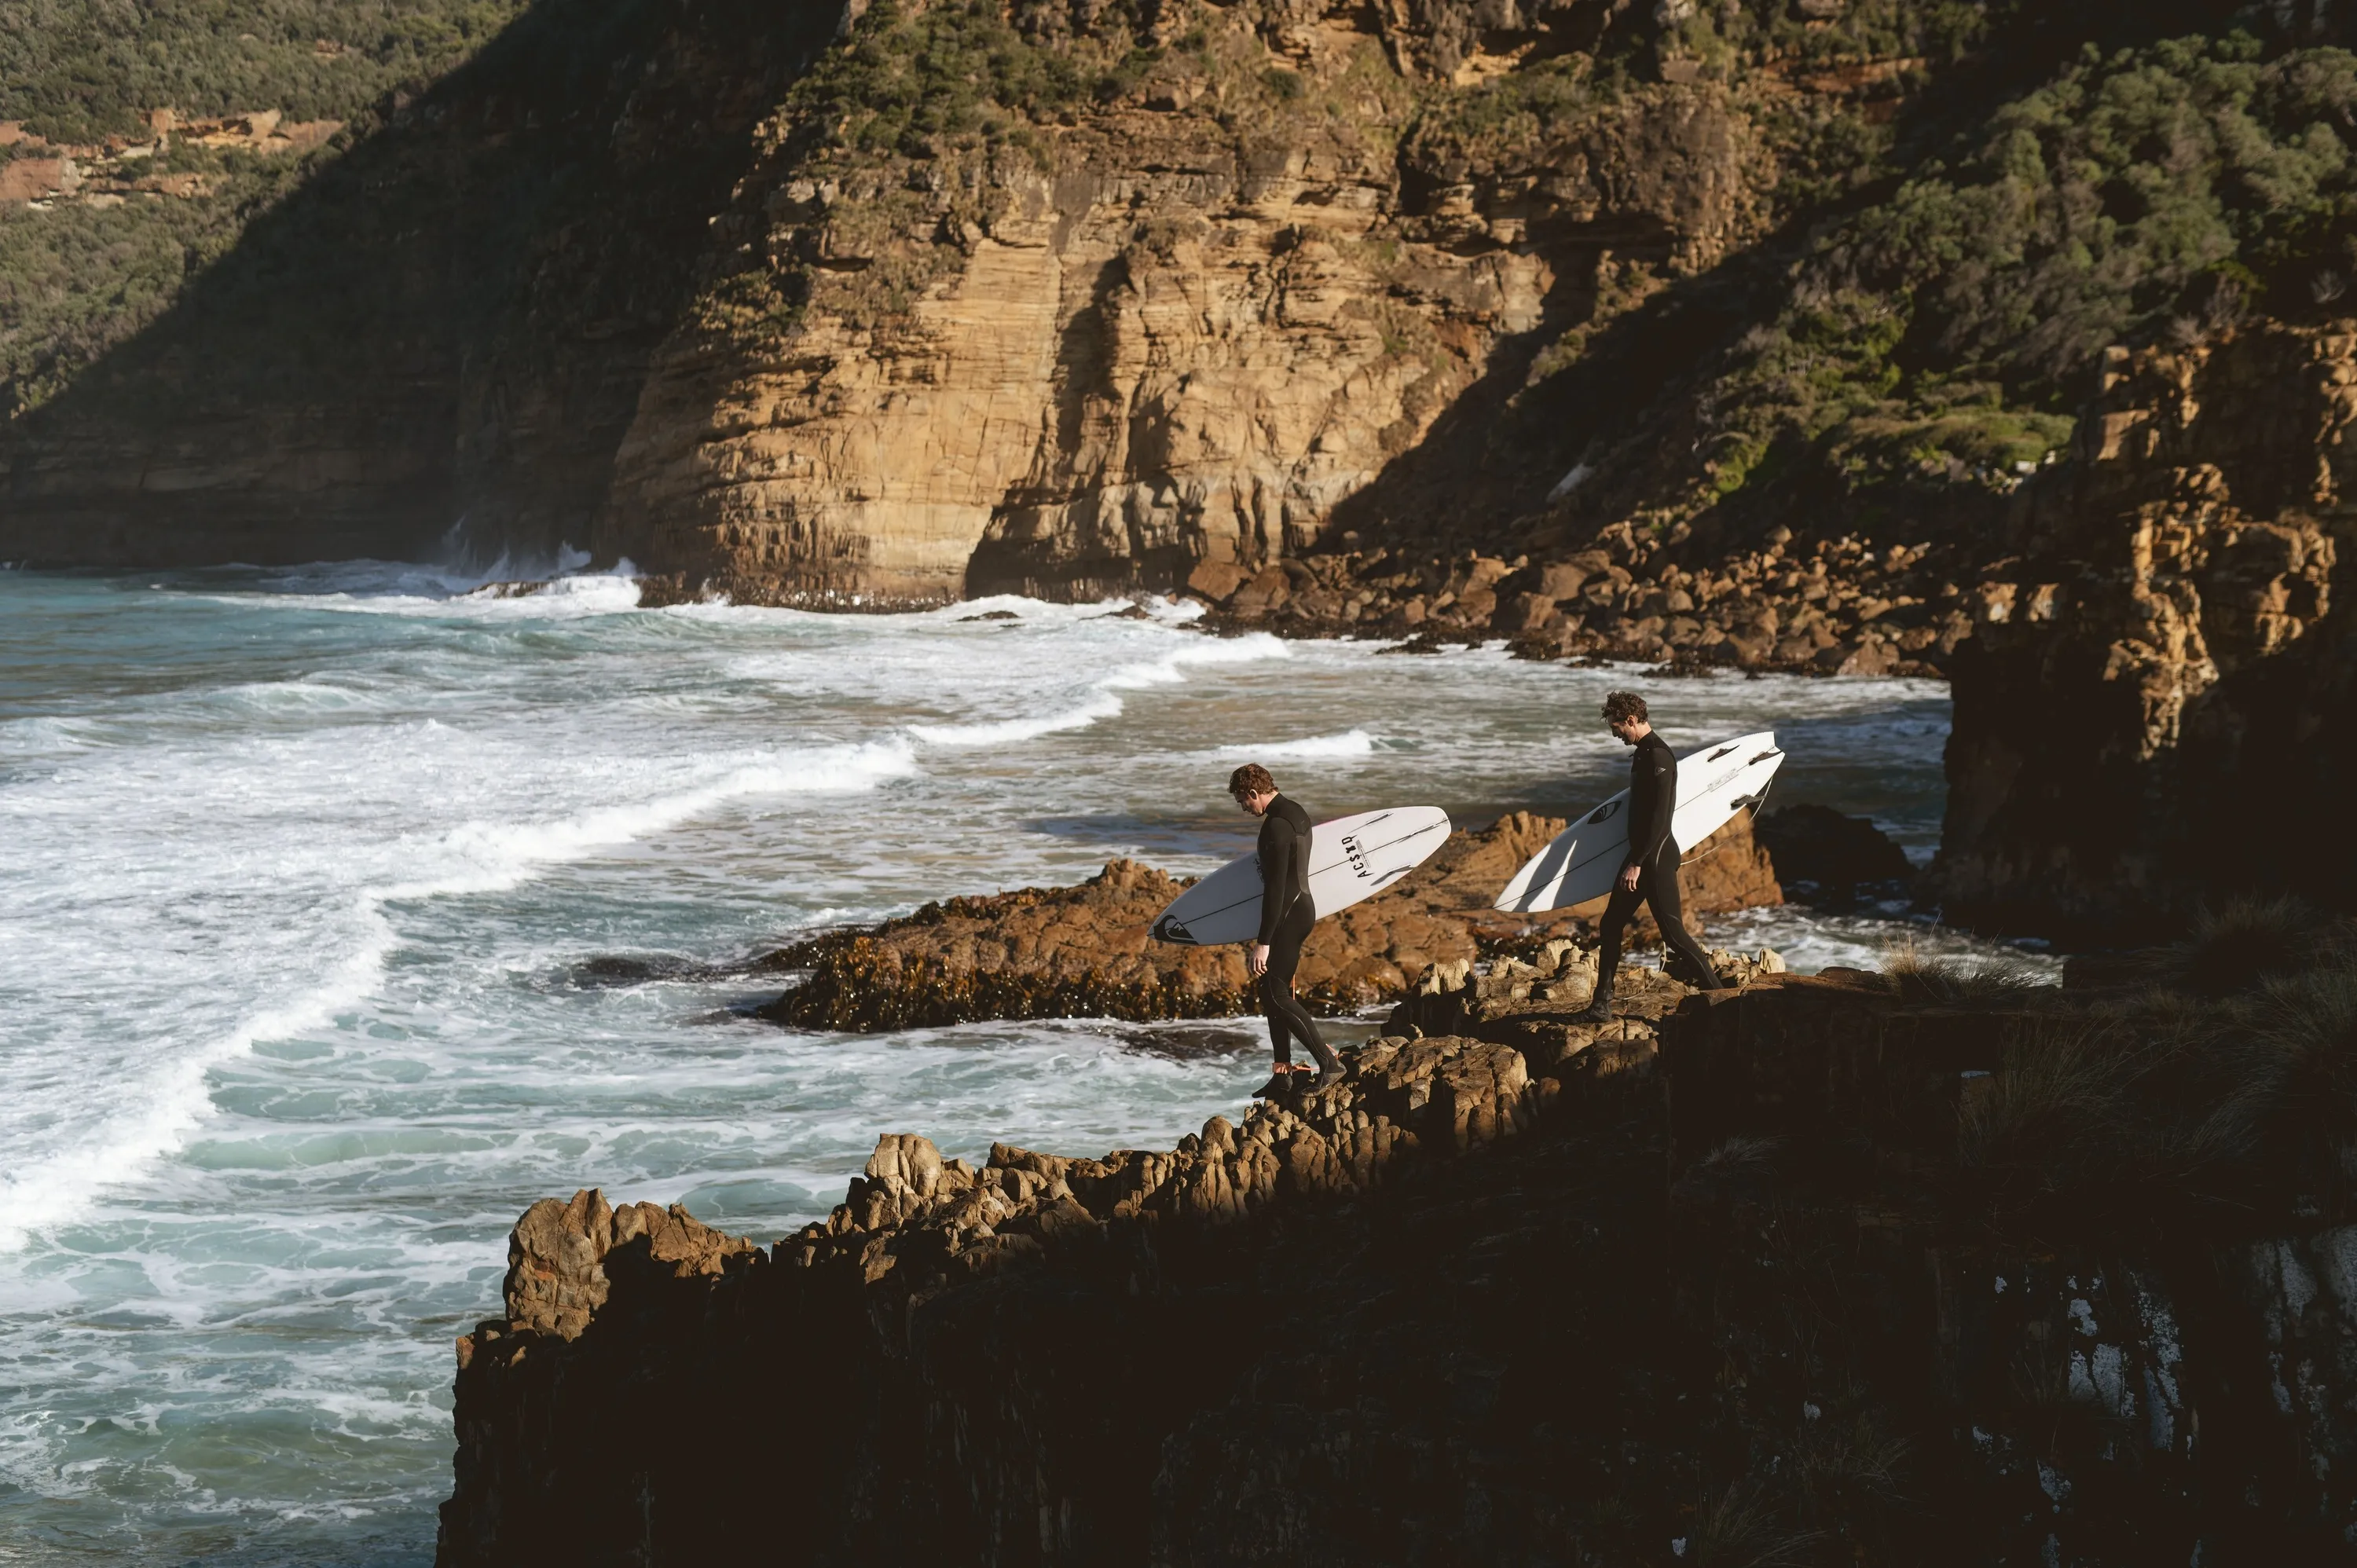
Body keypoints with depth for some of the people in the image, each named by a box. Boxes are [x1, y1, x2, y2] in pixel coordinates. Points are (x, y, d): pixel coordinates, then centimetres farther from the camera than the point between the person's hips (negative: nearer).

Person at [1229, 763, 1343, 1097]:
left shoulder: (1277, 825, -21)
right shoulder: (1295, 813, 12)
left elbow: (1275, 887, -24)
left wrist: (1263, 942, -24)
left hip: (1287, 915, -10)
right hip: (1302, 908, 10)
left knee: (1277, 995, -7)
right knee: (1273, 993, 13)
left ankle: (1329, 1063, -9)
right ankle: (1282, 1073, 16)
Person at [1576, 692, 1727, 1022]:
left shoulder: (1658, 756, -17)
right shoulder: (1643, 753, 14)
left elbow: (1659, 815, -22)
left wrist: (1637, 863, -22)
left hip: (1656, 857, -10)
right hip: (1640, 855, 10)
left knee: (1672, 931, -7)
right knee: (1611, 924, 11)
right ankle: (1602, 1005, 15)